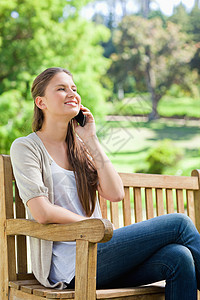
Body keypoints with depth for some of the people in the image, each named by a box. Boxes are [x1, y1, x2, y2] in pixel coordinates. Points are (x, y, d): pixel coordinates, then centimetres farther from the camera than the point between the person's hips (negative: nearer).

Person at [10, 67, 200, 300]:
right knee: (178, 223, -14)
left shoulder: (80, 146, 19)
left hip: (96, 250, 6)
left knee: (178, 257, -22)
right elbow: (42, 212, -13)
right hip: (69, 265, -6)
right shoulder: (26, 147, 0)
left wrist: (91, 141, 3)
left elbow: (115, 194, 4)